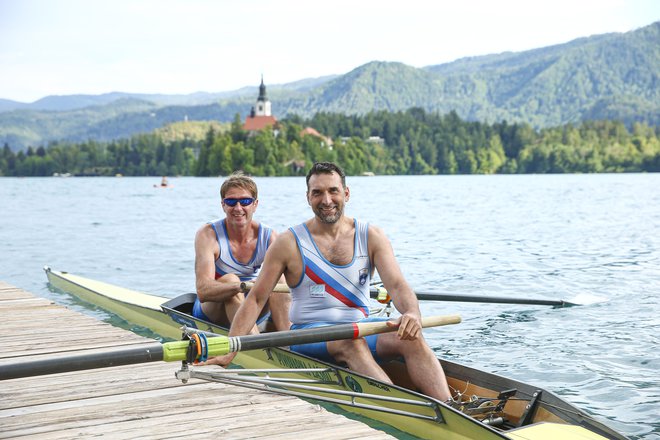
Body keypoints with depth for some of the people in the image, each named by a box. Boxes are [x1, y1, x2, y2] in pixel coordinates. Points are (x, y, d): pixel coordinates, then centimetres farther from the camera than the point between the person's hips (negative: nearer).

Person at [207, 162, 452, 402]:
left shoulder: (371, 237, 5)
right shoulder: (289, 244, 0)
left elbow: (397, 285, -8)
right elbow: (256, 299, 2)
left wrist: (412, 313, -32)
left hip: (361, 328, 3)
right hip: (310, 333, -2)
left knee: (411, 338, -27)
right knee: (352, 342, -36)